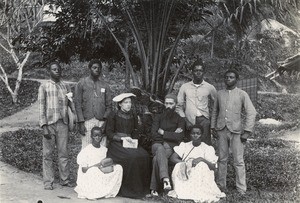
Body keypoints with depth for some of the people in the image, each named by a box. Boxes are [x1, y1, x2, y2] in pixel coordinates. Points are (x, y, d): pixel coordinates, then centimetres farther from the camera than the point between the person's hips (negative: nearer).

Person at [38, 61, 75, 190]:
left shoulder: (66, 87, 14)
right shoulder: (44, 87, 4)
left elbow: (72, 104, 12)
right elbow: (41, 107, -1)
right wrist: (44, 126, -10)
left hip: (63, 123, 3)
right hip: (49, 123, -3)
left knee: (63, 153, 5)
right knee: (48, 153, 1)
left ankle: (65, 179, 13)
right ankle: (48, 181, 7)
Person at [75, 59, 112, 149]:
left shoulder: (105, 86, 14)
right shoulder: (81, 83, 7)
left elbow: (109, 105, 12)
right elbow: (78, 104, 2)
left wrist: (105, 119, -3)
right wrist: (81, 122, -6)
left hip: (101, 121, 2)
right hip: (87, 121, -2)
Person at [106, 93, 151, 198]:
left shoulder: (133, 117, 18)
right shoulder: (113, 116, 4)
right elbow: (109, 133, -1)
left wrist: (133, 141, -1)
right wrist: (122, 138, -13)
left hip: (130, 144, 4)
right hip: (116, 144, -4)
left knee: (144, 156, -25)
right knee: (132, 157, -32)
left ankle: (141, 188, -16)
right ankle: (126, 189, -21)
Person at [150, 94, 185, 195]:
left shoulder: (179, 119, 12)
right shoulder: (158, 117, 17)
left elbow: (179, 137, -5)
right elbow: (154, 135, 2)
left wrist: (163, 132, -3)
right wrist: (171, 134, -4)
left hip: (171, 146, -1)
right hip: (157, 144, 1)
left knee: (156, 159, -34)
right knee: (160, 149, -38)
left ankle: (154, 188, -36)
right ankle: (165, 179, -57)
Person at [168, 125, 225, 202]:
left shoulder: (207, 148, 3)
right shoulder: (185, 146, 9)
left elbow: (213, 167, -8)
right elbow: (173, 158, -2)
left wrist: (202, 159, -24)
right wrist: (184, 163, -19)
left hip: (201, 177, -1)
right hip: (186, 175, 1)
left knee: (202, 165, -30)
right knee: (178, 167, -25)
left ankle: (199, 193, -27)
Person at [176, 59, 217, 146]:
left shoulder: (210, 88, 8)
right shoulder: (184, 87, 10)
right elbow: (179, 106, 12)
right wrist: (184, 120, 1)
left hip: (204, 120, -1)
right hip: (189, 122, 1)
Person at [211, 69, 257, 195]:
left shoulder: (242, 94, 0)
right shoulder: (220, 94, 11)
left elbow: (251, 113, -3)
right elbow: (215, 111, 19)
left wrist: (247, 131, -9)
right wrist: (213, 127, 11)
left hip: (236, 131, -3)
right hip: (221, 130, 3)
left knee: (238, 161, -3)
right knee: (222, 159, 9)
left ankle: (241, 189, 3)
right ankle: (221, 186, 19)